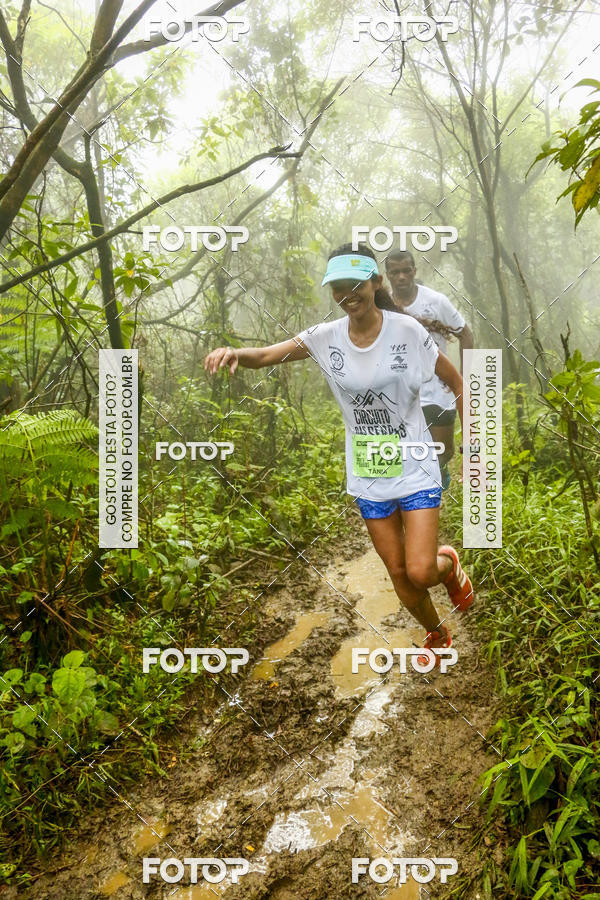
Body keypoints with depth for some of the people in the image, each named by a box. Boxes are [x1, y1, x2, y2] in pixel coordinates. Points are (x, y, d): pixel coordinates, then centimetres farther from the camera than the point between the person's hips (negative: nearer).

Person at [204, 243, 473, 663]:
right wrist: (234, 351, -31)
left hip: (415, 469, -3)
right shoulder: (326, 337, -5)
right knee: (399, 574, 12)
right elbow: (267, 354, -7)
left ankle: (450, 564, 28)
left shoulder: (407, 330, -12)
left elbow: (458, 382, -3)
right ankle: (438, 635, 41)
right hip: (367, 475, 3)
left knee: (420, 572, -11)